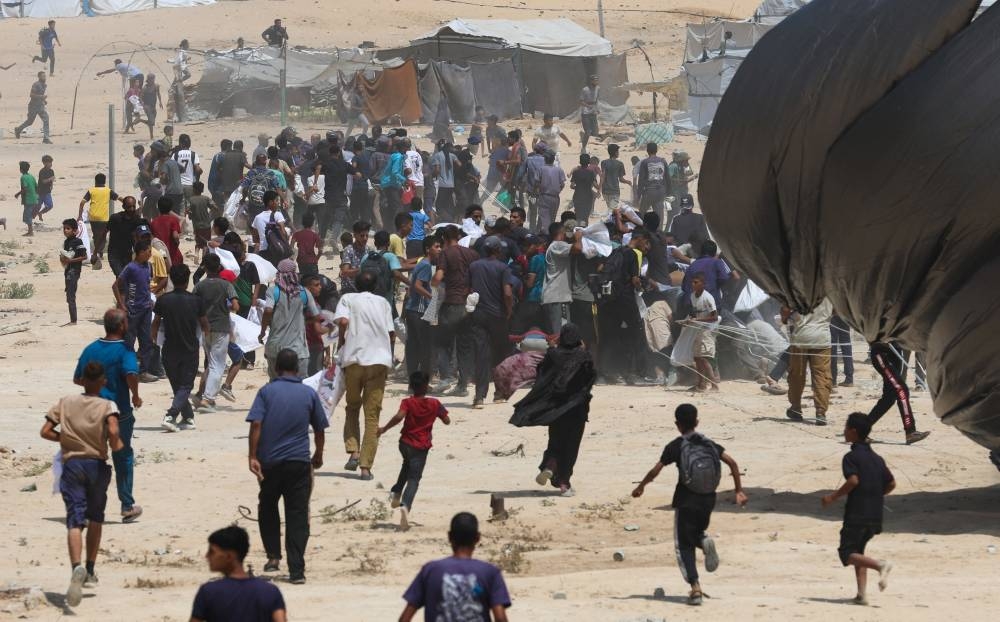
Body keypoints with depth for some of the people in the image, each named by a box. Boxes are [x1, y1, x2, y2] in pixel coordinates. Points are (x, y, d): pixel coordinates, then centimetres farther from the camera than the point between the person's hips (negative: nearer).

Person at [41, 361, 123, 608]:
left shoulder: (65, 403, 4)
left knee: (75, 522, -9)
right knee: (95, 518, 22)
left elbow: (46, 432, 1)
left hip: (72, 464, 0)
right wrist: (115, 446, -1)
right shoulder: (107, 406, -3)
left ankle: (77, 567, -35)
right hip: (97, 465, 0)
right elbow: (113, 431, -22)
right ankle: (90, 571, 28)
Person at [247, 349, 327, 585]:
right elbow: (320, 429, 10)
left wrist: (253, 457, -9)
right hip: (299, 462, 0)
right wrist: (318, 455, 27)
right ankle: (296, 571, -6)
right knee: (298, 515, 1)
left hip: (270, 461, 0)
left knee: (267, 508, 22)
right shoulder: (309, 394, 4)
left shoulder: (266, 391, 0)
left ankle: (273, 556, 14)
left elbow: (256, 424, -11)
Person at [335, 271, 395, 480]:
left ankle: (353, 451, -2)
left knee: (352, 408, 18)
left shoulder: (348, 299, 9)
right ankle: (366, 466, -4)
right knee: (372, 414, 3)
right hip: (379, 360, 1)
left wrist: (340, 342, 6)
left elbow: (343, 321, -10)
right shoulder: (382, 302, 16)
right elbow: (392, 333, 11)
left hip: (354, 359, -1)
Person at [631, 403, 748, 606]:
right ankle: (705, 541, -11)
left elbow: (655, 471, -11)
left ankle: (695, 586, -12)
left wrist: (641, 486, 6)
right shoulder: (709, 444, 5)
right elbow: (732, 463, 0)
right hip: (708, 500, 4)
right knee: (696, 533, 27)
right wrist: (739, 491, 6)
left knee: (684, 545, 3)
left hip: (686, 501, -4)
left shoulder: (675, 446, -7)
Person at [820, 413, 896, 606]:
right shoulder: (876, 458, 14)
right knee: (858, 551, 17)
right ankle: (862, 593, 5)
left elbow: (853, 481, -22)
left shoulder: (851, 457, -8)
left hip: (856, 514, -7)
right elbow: (891, 484, 12)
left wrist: (833, 497, -12)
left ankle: (880, 565, -28)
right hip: (875, 515, 7)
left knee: (847, 553, -4)